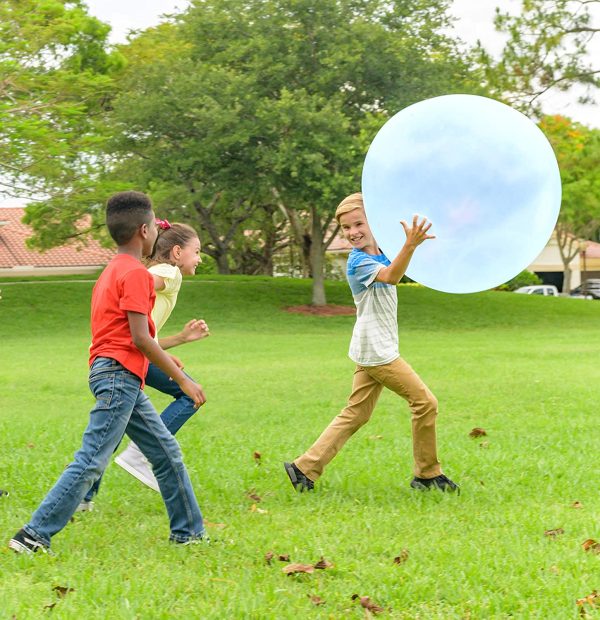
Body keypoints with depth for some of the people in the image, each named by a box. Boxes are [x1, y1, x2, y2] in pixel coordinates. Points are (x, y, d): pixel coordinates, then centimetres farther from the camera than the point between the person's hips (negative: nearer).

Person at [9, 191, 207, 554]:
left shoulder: (114, 270, 18)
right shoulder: (136, 273, -12)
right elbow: (140, 337, -18)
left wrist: (161, 357, 24)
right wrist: (182, 379, -13)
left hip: (122, 380, 11)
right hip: (120, 376, -11)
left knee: (167, 452, 14)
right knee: (92, 462, -11)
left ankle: (189, 531, 20)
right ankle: (35, 535, -10)